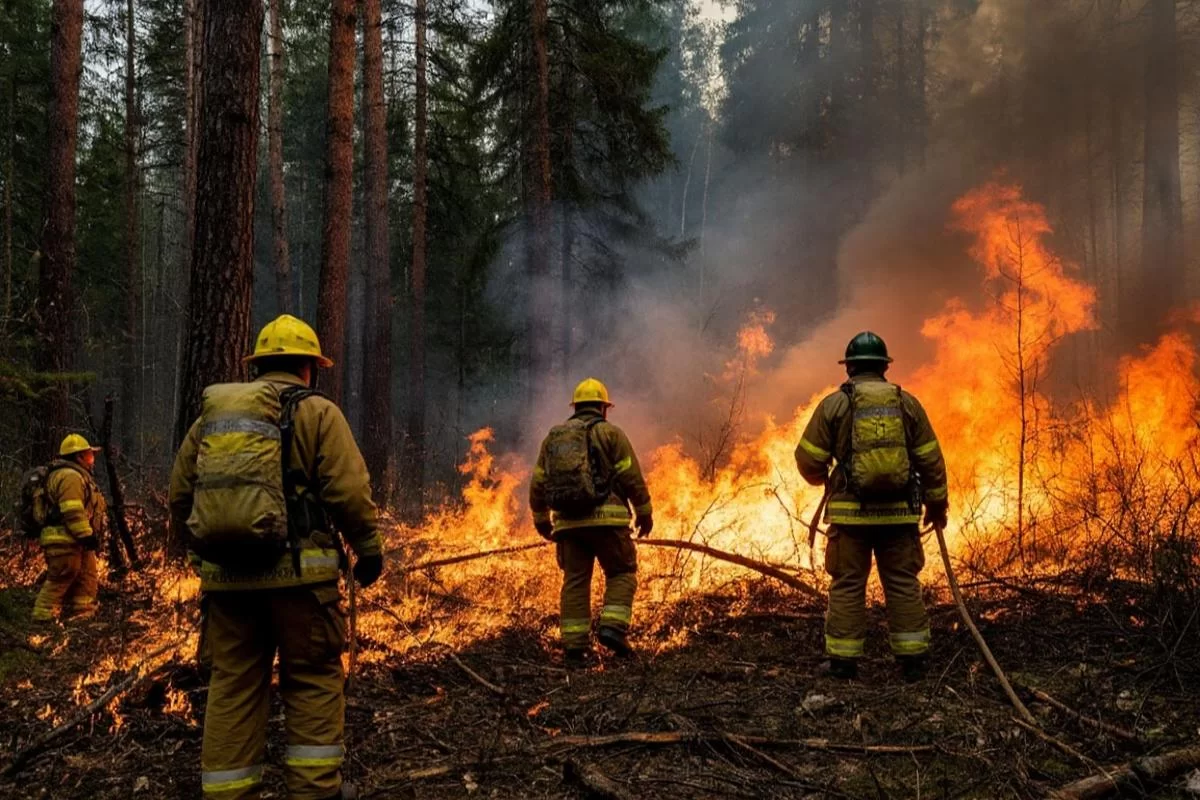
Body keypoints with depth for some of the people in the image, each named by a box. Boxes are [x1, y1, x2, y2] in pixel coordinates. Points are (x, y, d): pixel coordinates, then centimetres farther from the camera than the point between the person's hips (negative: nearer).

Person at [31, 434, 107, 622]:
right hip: (64, 540, -12)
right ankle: (43, 615, -4)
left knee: (87, 577, 14)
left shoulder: (75, 475, 22)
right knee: (60, 579, -9)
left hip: (73, 541, 12)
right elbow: (73, 512, -24)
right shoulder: (70, 476, -15)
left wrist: (87, 536, 24)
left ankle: (83, 613, 19)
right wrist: (86, 535, -25)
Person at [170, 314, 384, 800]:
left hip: (225, 575, 4)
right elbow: (349, 491, -8)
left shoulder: (212, 415, 15)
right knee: (313, 679, 8)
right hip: (296, 571, -4)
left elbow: (180, 496, 16)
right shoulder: (316, 412, 0)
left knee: (232, 685, 10)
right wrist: (370, 549, 4)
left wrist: (203, 552, 28)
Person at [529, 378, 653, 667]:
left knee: (574, 582, 8)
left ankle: (575, 645, 5)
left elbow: (538, 483, 16)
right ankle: (613, 627, -9)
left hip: (568, 522, 4)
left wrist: (541, 519, 25)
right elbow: (632, 477, -2)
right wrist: (644, 512, 6)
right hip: (606, 519, -4)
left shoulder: (553, 437, 17)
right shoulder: (610, 433, 3)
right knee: (621, 573, 9)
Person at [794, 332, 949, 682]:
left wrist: (823, 479, 20)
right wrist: (937, 503, 17)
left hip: (851, 512, -2)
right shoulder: (907, 403, 6)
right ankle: (913, 659, 11)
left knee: (848, 586, 4)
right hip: (899, 512, 2)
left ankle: (843, 660, 7)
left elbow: (808, 459, -2)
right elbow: (931, 459, 7)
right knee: (904, 584, 9)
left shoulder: (834, 404, -1)